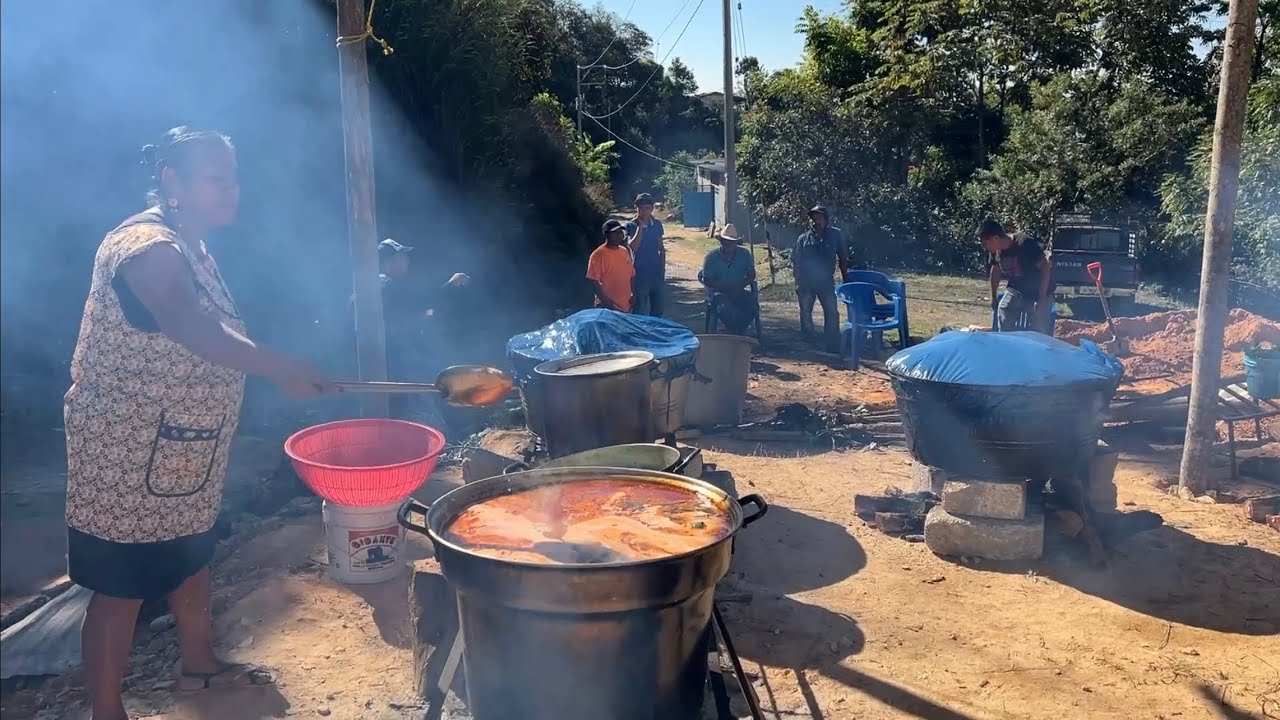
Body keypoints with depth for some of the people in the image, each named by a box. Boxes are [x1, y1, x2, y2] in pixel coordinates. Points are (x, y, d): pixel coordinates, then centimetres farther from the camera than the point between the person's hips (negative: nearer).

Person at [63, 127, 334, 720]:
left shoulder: (192, 248, 10)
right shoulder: (145, 245, -21)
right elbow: (186, 325, -40)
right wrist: (274, 366, -50)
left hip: (183, 448, 10)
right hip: (128, 453, -10)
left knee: (192, 560, 23)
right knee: (122, 586, 0)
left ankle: (198, 665, 41)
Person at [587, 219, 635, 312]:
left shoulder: (625, 251, 10)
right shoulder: (598, 255, -12)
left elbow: (631, 276, 17)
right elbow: (594, 281, -15)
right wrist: (606, 301, -18)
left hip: (626, 306, 7)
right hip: (607, 307, -7)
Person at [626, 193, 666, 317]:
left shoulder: (657, 224, 5)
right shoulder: (631, 226, -7)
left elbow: (661, 248, 12)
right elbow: (633, 246, -22)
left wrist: (663, 270, 8)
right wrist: (640, 226, -20)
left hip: (657, 273, 4)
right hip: (640, 274, -4)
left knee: (658, 311, 11)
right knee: (640, 312, 1)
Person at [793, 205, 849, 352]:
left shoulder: (835, 235, -3)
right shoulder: (803, 239, 0)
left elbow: (843, 258, 4)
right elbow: (796, 262, 3)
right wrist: (798, 282, -4)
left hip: (826, 281, -1)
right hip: (806, 282, 1)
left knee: (832, 313, -3)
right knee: (805, 313, 7)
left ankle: (832, 346, 5)